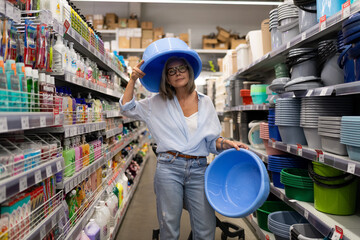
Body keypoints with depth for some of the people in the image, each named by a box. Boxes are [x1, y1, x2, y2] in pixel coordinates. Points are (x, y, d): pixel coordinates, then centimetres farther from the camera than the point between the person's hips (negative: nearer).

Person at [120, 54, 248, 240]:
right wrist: (133, 79, 1)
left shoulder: (205, 102, 10)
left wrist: (226, 143, -8)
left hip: (198, 170, 1)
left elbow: (211, 141, 11)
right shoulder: (159, 103, 8)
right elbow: (127, 108, 8)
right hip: (169, 168, -1)